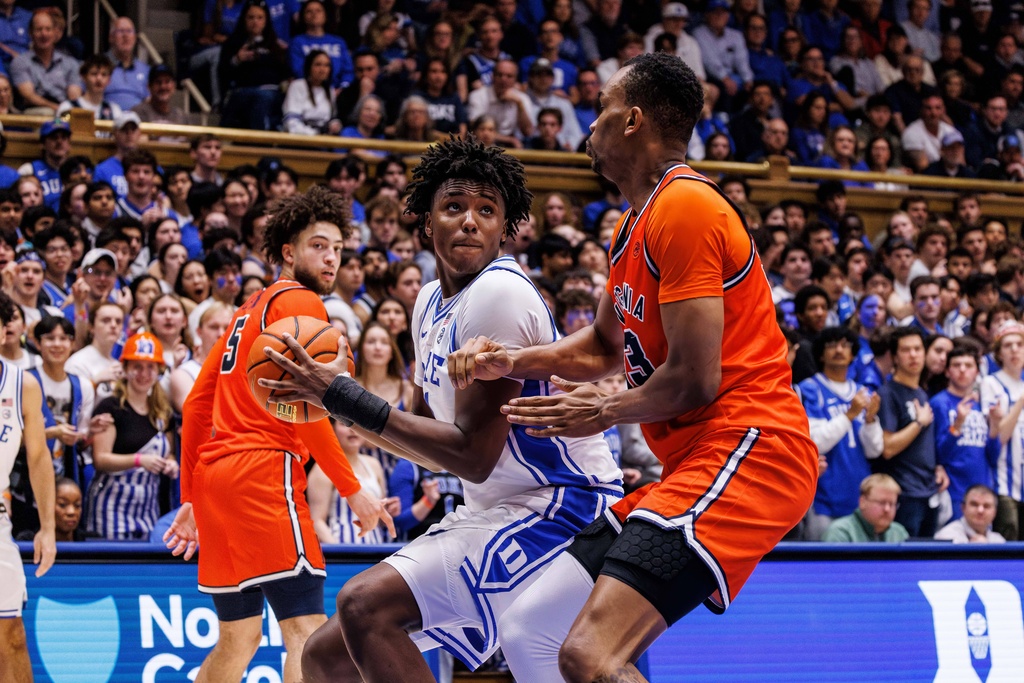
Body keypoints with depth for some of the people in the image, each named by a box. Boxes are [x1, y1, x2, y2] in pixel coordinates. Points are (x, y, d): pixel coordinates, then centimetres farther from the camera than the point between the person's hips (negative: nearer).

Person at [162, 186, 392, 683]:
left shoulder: (249, 310, 24)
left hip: (214, 474, 9)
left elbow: (196, 404, 24)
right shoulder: (299, 302, -3)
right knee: (307, 628, -13)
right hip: (263, 473, -9)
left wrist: (191, 498, 26)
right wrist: (352, 490, -12)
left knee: (239, 637, 14)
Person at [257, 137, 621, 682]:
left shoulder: (499, 293, -18)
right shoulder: (432, 300, 11)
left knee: (365, 603, -26)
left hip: (560, 509, -10)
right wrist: (333, 403, 5)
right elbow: (425, 430, 20)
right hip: (494, 512, 10)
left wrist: (347, 398, -17)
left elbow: (472, 455, -20)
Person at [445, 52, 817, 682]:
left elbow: (694, 379, -17)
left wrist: (607, 412, 1)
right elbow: (605, 347, 33)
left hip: (745, 448, -11)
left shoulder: (684, 206, -13)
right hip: (693, 461, 11)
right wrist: (509, 361, 17)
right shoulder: (635, 227, 19)